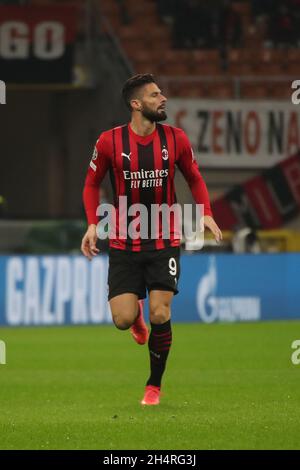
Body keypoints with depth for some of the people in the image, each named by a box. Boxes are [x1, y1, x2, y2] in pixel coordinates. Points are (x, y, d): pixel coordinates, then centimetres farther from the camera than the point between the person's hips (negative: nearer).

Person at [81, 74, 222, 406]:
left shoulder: (176, 139, -2)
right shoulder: (110, 141, -7)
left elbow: (194, 178, 12)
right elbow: (92, 183, 7)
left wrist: (206, 213, -4)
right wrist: (93, 224, -6)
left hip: (164, 241, 1)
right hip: (123, 244, -1)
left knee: (160, 315, -9)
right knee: (123, 320, -10)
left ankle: (154, 385, 11)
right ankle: (137, 314, 30)